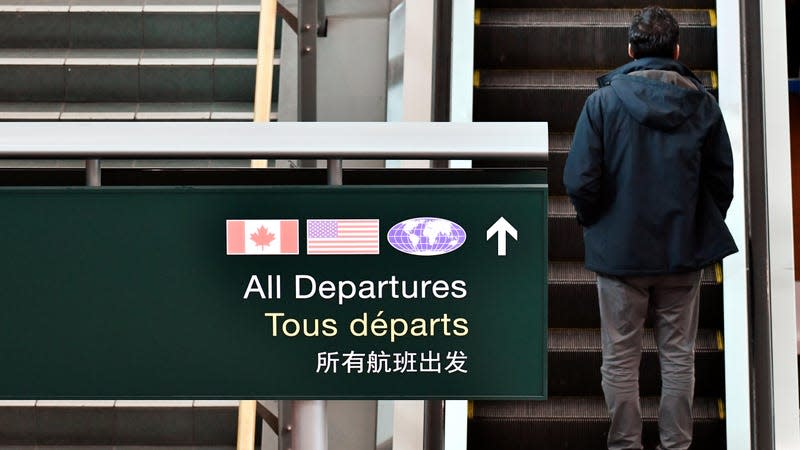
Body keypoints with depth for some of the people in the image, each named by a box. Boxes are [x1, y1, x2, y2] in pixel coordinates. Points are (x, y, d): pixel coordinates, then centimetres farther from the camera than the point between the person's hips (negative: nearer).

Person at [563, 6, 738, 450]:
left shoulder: (604, 100, -10)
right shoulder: (702, 104, -1)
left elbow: (580, 181, -14)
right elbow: (724, 180, 2)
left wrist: (595, 222, 5)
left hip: (620, 250, -2)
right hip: (685, 252, 2)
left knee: (620, 359, 7)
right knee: (678, 355, 12)